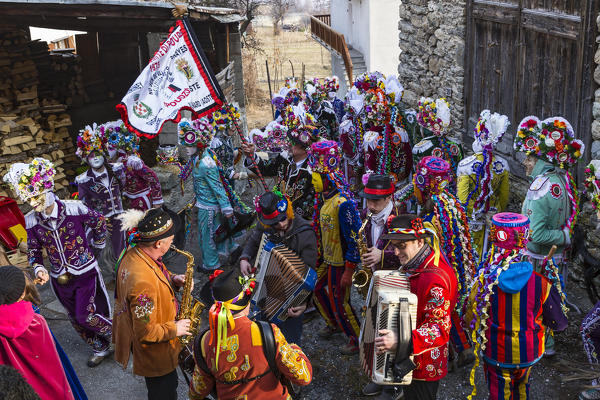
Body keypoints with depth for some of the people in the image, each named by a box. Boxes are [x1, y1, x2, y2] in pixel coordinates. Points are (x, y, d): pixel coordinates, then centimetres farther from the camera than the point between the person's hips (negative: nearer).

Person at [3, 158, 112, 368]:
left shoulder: (74, 209, -20)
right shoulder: (31, 221, -10)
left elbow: (99, 222, -2)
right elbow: (34, 250, 3)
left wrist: (96, 247, 8)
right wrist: (38, 268, -16)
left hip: (85, 273, -4)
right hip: (60, 279, 4)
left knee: (86, 316, -7)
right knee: (76, 318, 15)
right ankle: (100, 348, 38)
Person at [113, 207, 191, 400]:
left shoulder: (134, 254, -11)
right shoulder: (143, 282, -41)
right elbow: (146, 332, -34)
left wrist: (173, 279, -5)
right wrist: (174, 329, -19)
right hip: (154, 353, -9)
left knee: (167, 384, 33)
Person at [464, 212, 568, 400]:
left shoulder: (484, 280, -25)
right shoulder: (541, 283, -24)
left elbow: (470, 319, -12)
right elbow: (559, 323, -10)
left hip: (496, 354, -1)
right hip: (528, 354, 1)